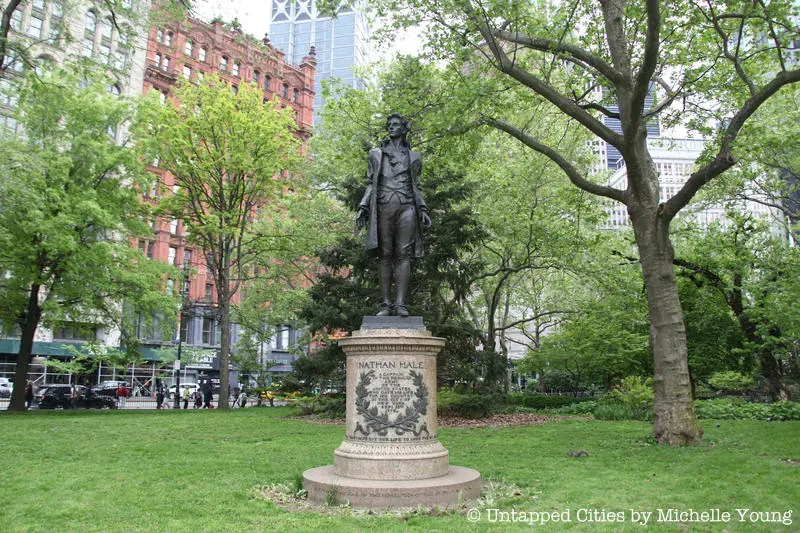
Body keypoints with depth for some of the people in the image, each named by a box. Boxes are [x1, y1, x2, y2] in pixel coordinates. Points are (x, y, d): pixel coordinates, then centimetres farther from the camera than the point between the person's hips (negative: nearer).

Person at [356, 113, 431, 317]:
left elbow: (416, 187, 17)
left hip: (406, 208, 0)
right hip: (383, 208, 1)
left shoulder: (414, 156, 18)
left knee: (403, 255, -8)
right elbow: (370, 185, 14)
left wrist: (423, 210, 4)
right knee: (385, 256, -3)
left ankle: (401, 304, -11)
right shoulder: (375, 154, 19)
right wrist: (362, 208, 2)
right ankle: (386, 304, -2)